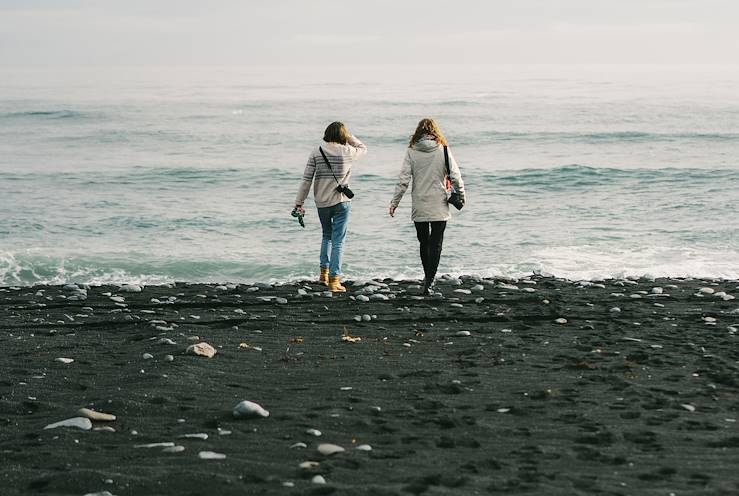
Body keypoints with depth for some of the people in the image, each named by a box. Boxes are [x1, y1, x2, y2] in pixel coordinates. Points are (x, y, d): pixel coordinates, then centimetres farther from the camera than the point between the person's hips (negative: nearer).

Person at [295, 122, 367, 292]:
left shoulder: (317, 152, -3)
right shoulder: (347, 152, -6)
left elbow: (306, 179, -4)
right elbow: (363, 148, 17)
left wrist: (299, 202, 0)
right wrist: (349, 136, 15)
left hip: (322, 201, 3)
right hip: (341, 201, -3)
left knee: (327, 235, 24)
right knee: (338, 241, 1)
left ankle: (324, 273, 23)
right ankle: (334, 280, -3)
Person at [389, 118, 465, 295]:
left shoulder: (411, 152, -3)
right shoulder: (443, 150, -4)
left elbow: (403, 179, -5)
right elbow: (455, 176, -5)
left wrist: (394, 202, 1)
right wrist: (461, 195, 10)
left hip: (419, 207, 1)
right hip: (439, 207, -1)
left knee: (424, 243, 15)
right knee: (436, 244, 2)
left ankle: (428, 279, 26)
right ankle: (429, 282, -8)